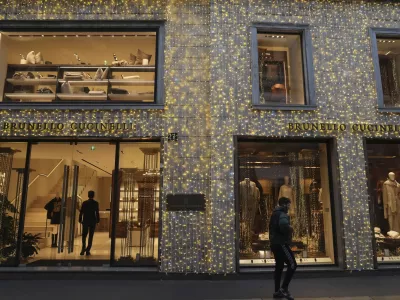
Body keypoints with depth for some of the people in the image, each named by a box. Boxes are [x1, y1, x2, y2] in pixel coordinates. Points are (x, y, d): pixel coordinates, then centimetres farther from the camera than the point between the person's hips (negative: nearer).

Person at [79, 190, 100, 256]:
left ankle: (83, 249, -2)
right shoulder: (96, 203, -5)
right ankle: (87, 250, 3)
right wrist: (98, 220, 4)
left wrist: (80, 220, 7)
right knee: (91, 236, 5)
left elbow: (81, 212, -1)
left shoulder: (84, 203, -1)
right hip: (93, 221, -1)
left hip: (85, 221, 1)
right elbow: (97, 213, -6)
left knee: (84, 235, 12)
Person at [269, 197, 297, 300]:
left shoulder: (275, 214, 18)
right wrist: (291, 229, -13)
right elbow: (284, 226, -34)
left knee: (279, 267, 13)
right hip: (281, 243, -10)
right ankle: (284, 288, -7)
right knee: (292, 265, -6)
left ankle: (277, 291, 16)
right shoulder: (282, 214, -13)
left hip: (275, 243, 10)